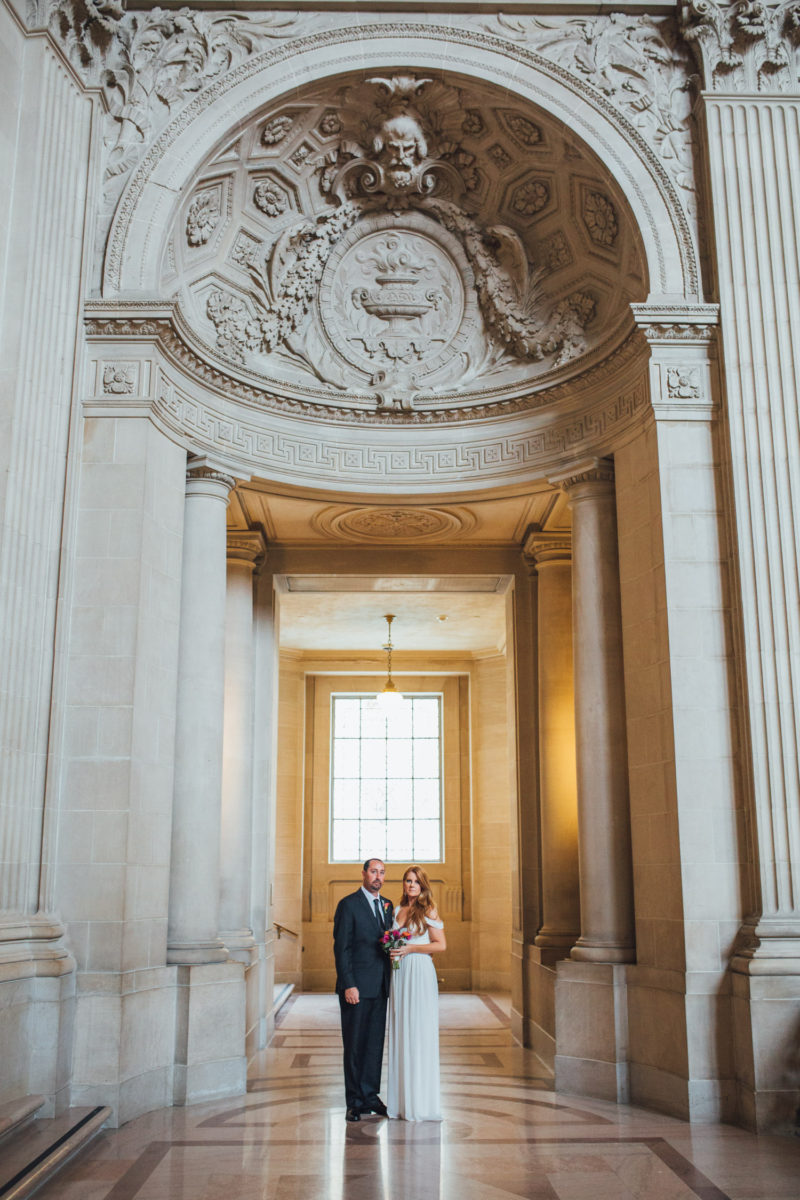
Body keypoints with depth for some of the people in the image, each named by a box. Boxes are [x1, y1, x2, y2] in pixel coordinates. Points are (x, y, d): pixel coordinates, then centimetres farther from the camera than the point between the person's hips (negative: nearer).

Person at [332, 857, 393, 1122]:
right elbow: (341, 948, -10)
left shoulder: (387, 906, 12)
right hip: (357, 986, -6)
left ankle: (371, 1095, 20)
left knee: (376, 1043, 10)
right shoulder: (348, 904, -7)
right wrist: (348, 985, -16)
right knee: (354, 1044, 2)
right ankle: (355, 1101, 12)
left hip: (380, 987, 6)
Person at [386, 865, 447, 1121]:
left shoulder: (428, 911, -3)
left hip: (420, 974, -6)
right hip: (399, 974, 6)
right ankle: (402, 1099, 15)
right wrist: (391, 949, 1)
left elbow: (441, 945, -7)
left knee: (419, 1034, -3)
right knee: (399, 1034, 7)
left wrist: (410, 948, -12)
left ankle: (421, 1103, 5)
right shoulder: (397, 910, 13)